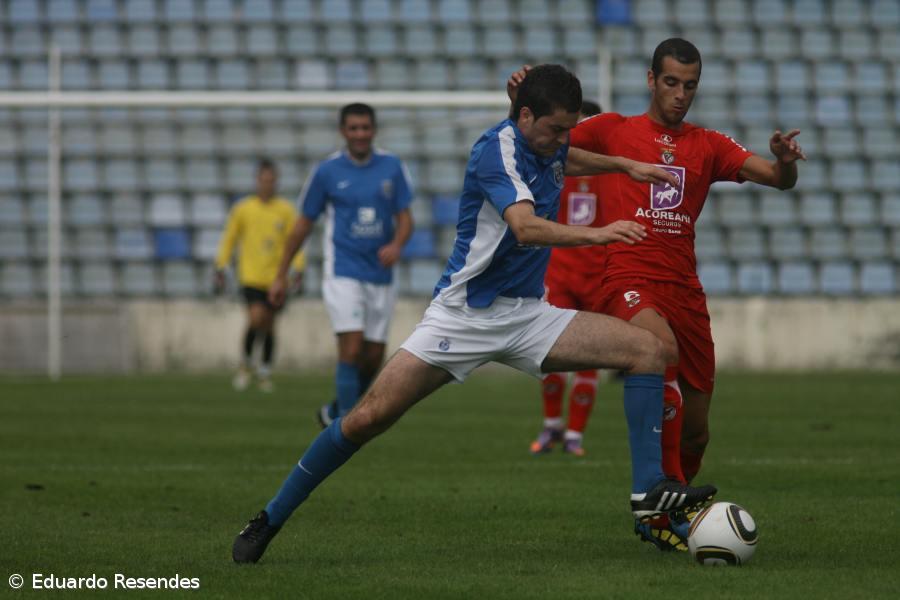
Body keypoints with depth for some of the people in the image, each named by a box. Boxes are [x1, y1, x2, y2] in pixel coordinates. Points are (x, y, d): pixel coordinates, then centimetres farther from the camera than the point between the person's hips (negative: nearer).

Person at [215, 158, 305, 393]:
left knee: (269, 325, 8)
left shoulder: (286, 210, 2)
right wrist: (221, 268, 6)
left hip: (276, 276, 2)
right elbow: (229, 239, 8)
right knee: (256, 319, -18)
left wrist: (298, 270, -5)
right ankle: (246, 363, 5)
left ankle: (265, 370, 24)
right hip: (251, 275, -2)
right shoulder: (242, 208, 1)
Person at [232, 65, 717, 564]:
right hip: (464, 314, -7)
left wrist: (624, 165, 30)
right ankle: (268, 521, 1)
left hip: (527, 314, 7)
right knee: (370, 416, -13)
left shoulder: (547, 144, 7)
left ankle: (649, 491, -10)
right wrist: (594, 234, -49)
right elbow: (526, 227, -36)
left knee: (646, 349, -9)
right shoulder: (498, 150, -18)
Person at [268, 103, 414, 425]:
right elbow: (303, 225, 4)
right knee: (351, 348, -17)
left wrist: (396, 244, -19)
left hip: (381, 276, 4)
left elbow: (405, 218, 5)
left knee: (373, 358, 7)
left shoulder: (392, 167, 2)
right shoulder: (327, 171, -3)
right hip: (343, 274, -4)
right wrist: (281, 275, 6)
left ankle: (334, 412, 31)